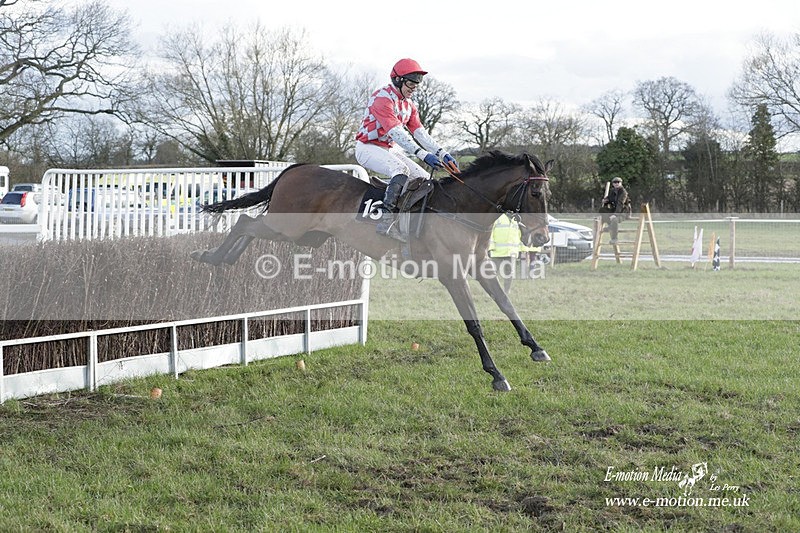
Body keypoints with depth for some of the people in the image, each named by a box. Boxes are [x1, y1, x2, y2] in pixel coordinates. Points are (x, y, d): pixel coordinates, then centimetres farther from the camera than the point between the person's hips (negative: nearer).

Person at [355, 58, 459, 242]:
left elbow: (420, 133, 4)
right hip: (368, 147, -10)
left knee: (424, 179, -1)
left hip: (392, 149, 10)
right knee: (401, 169, -35)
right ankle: (386, 221, -43)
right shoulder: (382, 98, -20)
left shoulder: (408, 104, 10)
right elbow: (396, 132, -31)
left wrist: (442, 153, -12)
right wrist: (423, 154, -40)